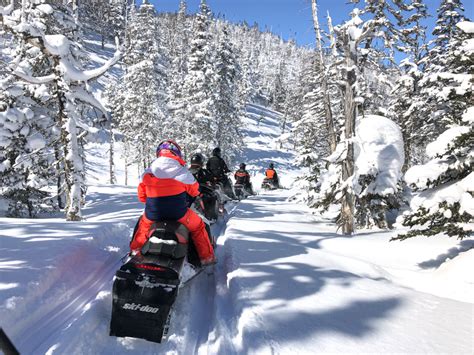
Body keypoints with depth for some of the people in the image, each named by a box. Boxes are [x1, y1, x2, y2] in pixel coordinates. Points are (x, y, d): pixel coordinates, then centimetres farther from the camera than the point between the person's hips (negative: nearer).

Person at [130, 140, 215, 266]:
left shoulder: (147, 173, 0)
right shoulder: (182, 172, -7)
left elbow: (142, 196, 7)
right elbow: (194, 191, 5)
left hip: (153, 214, 3)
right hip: (178, 213, -3)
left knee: (143, 222, 36)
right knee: (198, 226, 21)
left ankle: (135, 250, 43)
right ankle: (207, 256, 24)